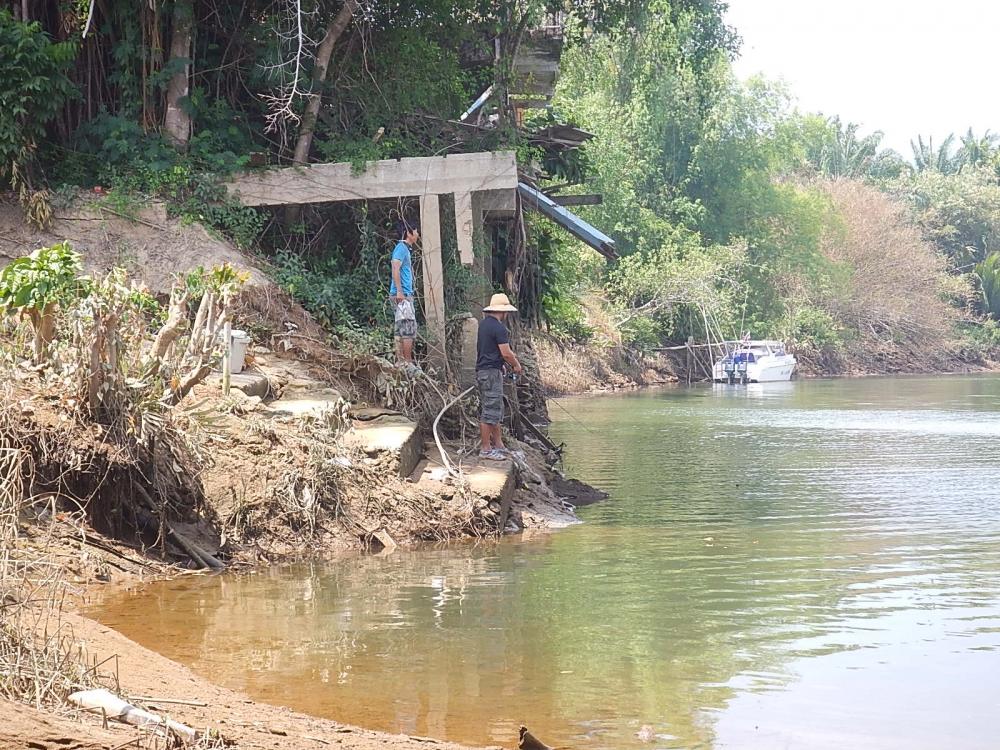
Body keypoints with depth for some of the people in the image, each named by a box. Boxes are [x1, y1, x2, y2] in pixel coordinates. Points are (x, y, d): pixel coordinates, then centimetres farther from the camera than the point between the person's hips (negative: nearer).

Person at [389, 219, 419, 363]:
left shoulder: (405, 248, 20)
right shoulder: (401, 248, -10)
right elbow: (395, 269, -20)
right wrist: (399, 291, -24)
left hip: (405, 295, 10)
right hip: (402, 295, -10)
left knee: (401, 330, 9)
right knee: (408, 329, -11)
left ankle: (401, 361, 10)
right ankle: (408, 362, -11)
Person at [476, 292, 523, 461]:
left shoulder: (484, 324, 13)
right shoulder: (499, 328, -17)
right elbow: (506, 353, -17)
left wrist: (511, 355, 22)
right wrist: (516, 365, 0)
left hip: (482, 370, 10)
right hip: (492, 371, -10)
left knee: (496, 409, 17)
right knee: (490, 410, -6)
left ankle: (498, 444, 23)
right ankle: (485, 449, -4)